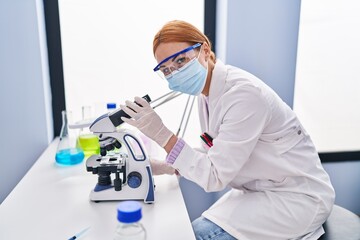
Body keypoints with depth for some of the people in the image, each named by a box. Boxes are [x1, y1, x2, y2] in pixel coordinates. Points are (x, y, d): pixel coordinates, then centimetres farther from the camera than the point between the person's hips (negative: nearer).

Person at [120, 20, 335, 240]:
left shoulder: (243, 92, -27)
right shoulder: (206, 92, -1)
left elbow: (215, 176, -25)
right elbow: (215, 155, 8)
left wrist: (162, 135, -28)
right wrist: (168, 167, -2)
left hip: (298, 196, -7)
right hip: (260, 190, 8)